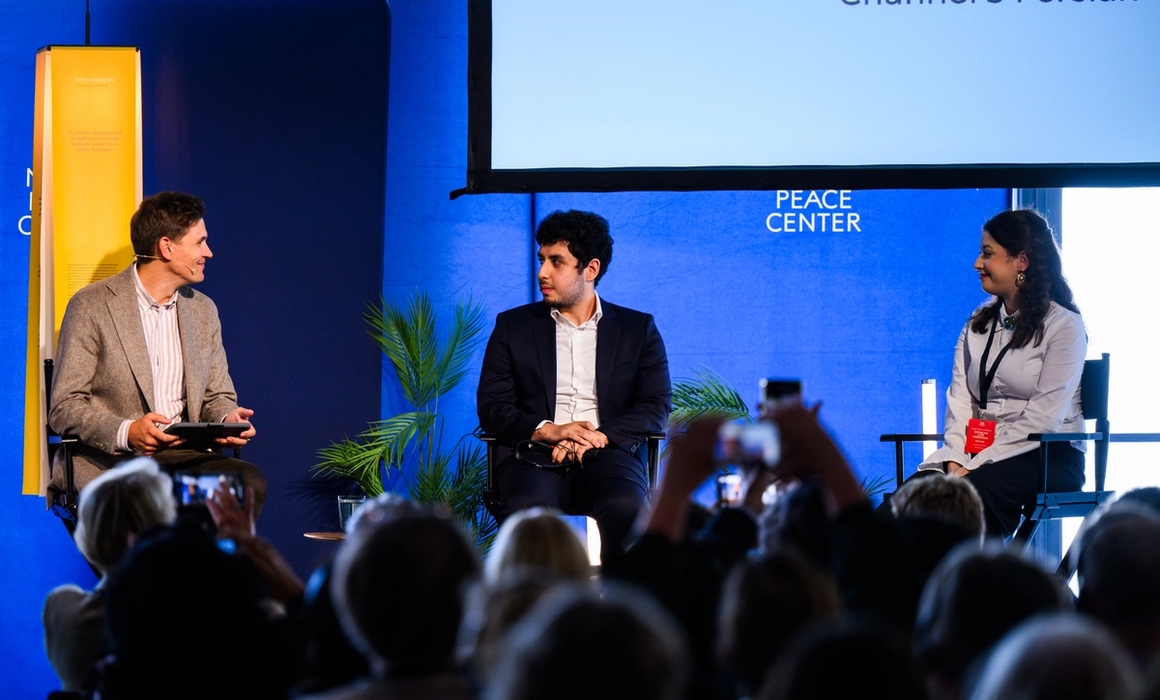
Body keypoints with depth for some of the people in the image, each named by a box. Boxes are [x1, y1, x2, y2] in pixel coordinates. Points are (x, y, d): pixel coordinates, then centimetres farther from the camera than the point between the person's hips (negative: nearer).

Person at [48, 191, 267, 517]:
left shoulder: (203, 310, 17)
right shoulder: (91, 306, -3)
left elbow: (217, 395, 21)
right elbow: (64, 407, -6)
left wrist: (228, 418, -5)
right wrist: (126, 432, -24)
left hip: (182, 454, 6)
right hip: (106, 460, -6)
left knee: (248, 481, -26)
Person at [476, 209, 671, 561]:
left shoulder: (638, 329, 16)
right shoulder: (513, 326, 17)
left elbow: (656, 406, 5)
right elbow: (491, 407, 8)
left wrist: (598, 437, -13)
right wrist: (548, 430, -12)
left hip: (605, 453, 0)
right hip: (535, 453, 0)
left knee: (627, 507, -36)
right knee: (527, 506, -37)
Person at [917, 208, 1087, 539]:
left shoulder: (1064, 326, -2)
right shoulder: (978, 323, 19)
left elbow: (1043, 418, -12)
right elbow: (959, 399, 9)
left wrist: (975, 466, -18)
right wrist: (955, 461, -10)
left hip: (1047, 456, -5)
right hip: (978, 455, 5)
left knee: (972, 491, -38)